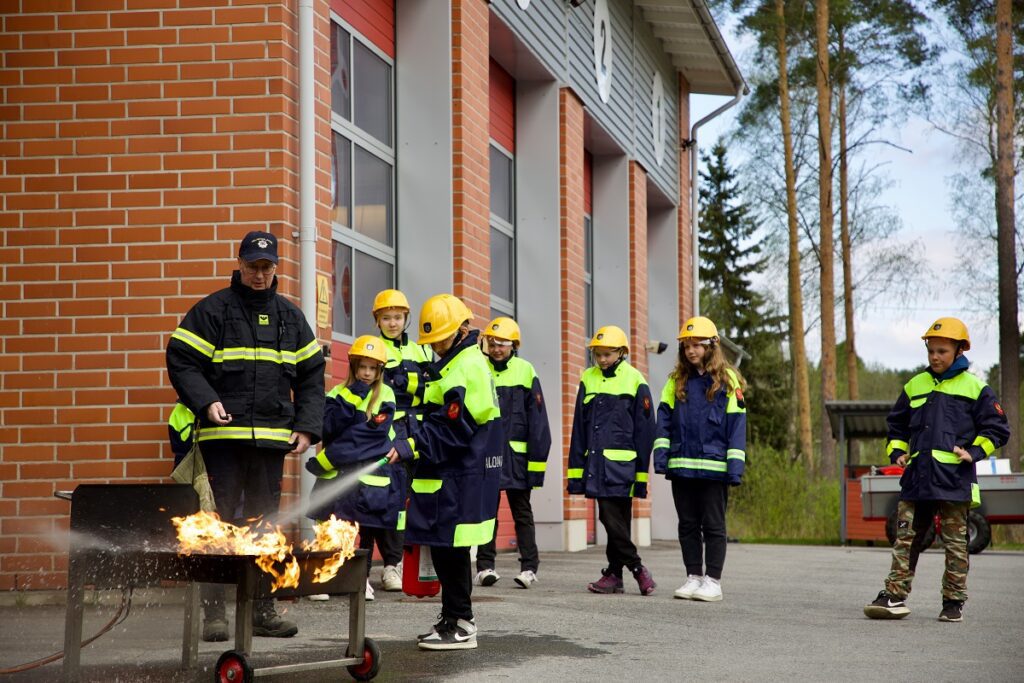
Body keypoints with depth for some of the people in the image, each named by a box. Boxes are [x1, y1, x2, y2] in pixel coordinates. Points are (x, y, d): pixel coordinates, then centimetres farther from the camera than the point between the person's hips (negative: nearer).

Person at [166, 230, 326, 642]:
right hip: (223, 436, -4)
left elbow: (311, 375, 17)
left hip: (271, 438, 4)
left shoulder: (290, 317, 15)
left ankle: (262, 611, 16)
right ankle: (214, 612, 0)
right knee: (219, 523, -5)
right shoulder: (212, 310, 1)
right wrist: (206, 402, -17)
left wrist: (307, 427, 7)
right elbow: (181, 360, -3)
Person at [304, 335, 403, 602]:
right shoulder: (338, 393, 7)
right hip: (336, 474, 1)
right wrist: (351, 400, -17)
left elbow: (372, 435, -12)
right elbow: (328, 429, -8)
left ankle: (363, 578, 18)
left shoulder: (385, 396, -1)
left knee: (368, 529, 5)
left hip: (371, 476, -1)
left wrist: (330, 456, -14)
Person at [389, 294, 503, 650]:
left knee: (450, 548, -7)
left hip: (461, 477, -10)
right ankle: (453, 618, 21)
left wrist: (411, 447, -24)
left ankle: (460, 626, -1)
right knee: (447, 549, 13)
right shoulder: (454, 363, 18)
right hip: (451, 474, 10)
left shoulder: (466, 368, -15)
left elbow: (451, 430, -21)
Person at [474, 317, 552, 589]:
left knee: (522, 513, 6)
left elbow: (537, 420, 1)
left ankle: (529, 568, 9)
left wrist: (537, 458, -2)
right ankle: (484, 567, 10)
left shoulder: (525, 371, 0)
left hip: (516, 454, -1)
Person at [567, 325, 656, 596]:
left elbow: (644, 430, 0)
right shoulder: (588, 379, 12)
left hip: (620, 464, -5)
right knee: (613, 520, 5)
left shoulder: (634, 381, -1)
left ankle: (614, 574, 0)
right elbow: (579, 428, 14)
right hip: (595, 463, 5)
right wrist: (576, 471, 9)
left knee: (615, 521, -10)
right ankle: (637, 569, 11)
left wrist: (641, 474, -3)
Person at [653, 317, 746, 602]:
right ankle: (693, 577, 16)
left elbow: (736, 424, -3)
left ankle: (713, 581, 6)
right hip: (682, 466, 4)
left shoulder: (728, 380, -1)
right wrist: (661, 456, -3)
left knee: (713, 525, 2)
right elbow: (664, 419, 8)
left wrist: (735, 466, -9)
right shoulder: (676, 381, 10)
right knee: (688, 525, 9)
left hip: (714, 467, -4)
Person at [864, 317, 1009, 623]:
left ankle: (954, 602, 10)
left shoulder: (974, 388, 3)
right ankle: (895, 596, 2)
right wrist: (896, 452, 10)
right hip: (916, 478, 4)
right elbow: (897, 423, 26)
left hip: (954, 478, -4)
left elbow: (997, 427, 5)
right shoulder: (915, 386, 14)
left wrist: (974, 452, -9)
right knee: (905, 538, 1)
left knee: (955, 543, 2)